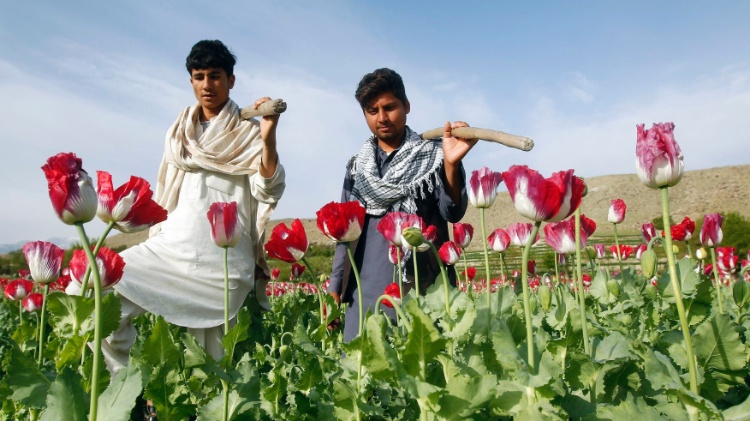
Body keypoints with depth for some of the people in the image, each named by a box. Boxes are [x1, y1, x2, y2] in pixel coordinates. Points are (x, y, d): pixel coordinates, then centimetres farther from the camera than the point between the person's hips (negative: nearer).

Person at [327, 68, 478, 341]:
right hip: (364, 289, 4)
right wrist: (334, 286, 9)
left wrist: (451, 164, -27)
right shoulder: (357, 166, 13)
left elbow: (453, 213, -9)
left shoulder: (432, 156, 2)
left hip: (420, 288, -3)